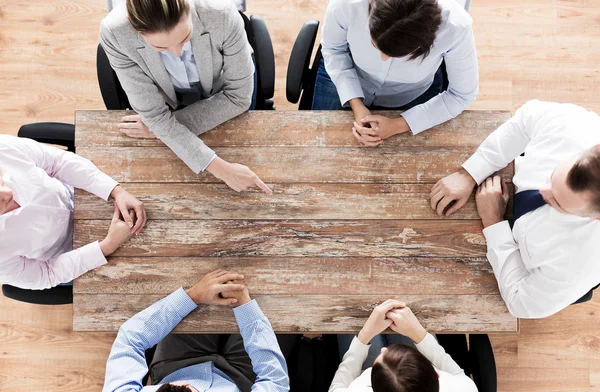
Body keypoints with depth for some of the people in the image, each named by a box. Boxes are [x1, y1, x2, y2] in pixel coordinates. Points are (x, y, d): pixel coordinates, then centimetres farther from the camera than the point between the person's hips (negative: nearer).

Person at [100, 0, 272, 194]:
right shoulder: (115, 33, -37)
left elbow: (238, 95, -28)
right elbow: (154, 114, -30)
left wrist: (164, 124, -29)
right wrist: (220, 169, -40)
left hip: (224, 88, 0)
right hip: (171, 98, 1)